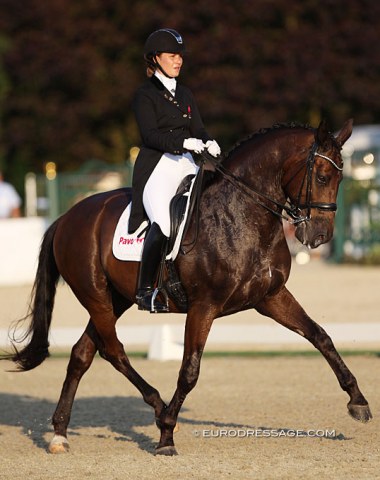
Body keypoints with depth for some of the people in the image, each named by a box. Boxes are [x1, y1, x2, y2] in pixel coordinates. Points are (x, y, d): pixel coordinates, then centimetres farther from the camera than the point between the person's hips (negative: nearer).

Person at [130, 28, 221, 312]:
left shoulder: (185, 95, 21)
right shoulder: (146, 95, 0)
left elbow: (197, 129, 14)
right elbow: (151, 134, -13)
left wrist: (209, 144, -9)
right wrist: (184, 142, -27)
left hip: (186, 165, 7)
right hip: (156, 166, -7)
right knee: (163, 222, -26)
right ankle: (145, 291, -19)